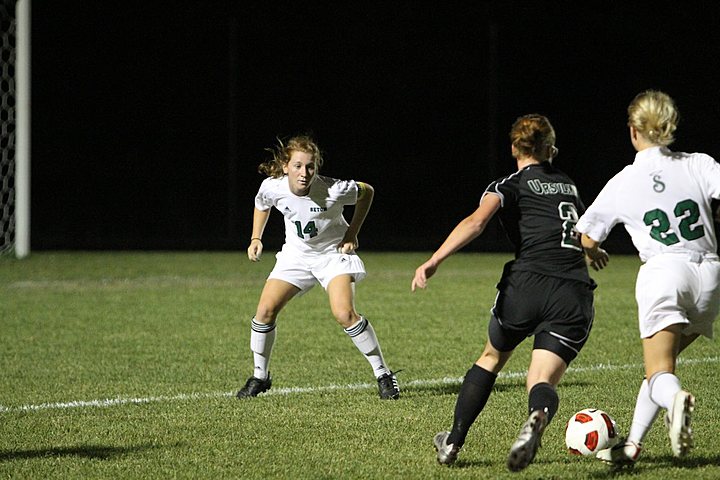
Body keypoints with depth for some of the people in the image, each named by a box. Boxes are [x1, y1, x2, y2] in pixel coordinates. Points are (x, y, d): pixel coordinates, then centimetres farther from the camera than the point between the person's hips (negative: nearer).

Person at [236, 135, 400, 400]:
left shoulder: (334, 190, -29)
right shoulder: (272, 187, -20)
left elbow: (367, 192, -8)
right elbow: (261, 205, 7)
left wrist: (352, 234, -9)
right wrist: (256, 238, -2)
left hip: (334, 252, -4)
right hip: (296, 254, 4)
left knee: (344, 314, -22)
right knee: (265, 310, -9)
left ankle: (383, 375, -7)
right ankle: (260, 377, 12)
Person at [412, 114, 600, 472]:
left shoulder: (511, 185, 9)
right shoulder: (568, 186, 25)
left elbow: (477, 221, -12)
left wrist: (433, 262, -21)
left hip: (527, 284, -2)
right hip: (575, 294, 2)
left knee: (491, 358, 24)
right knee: (542, 381, -4)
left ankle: (453, 443, 23)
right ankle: (538, 418, -42)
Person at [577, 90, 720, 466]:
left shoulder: (621, 184, 7)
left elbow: (587, 240, 15)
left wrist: (594, 254, 39)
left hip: (664, 271, -3)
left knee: (659, 373, -8)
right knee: (663, 362, 18)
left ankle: (676, 399, -44)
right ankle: (632, 444, 13)